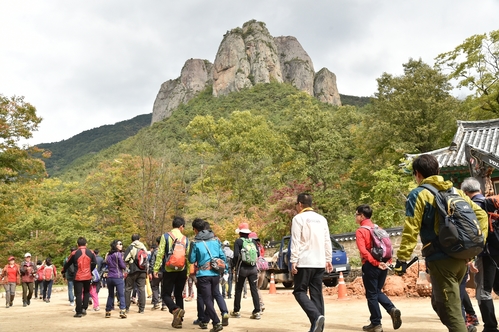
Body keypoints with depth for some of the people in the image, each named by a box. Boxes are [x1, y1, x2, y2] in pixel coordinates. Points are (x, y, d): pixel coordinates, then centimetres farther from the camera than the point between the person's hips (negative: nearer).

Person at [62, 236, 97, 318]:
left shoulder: (74, 253, -7)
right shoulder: (90, 253, 0)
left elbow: (67, 264, 4)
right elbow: (94, 263, 6)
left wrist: (63, 271, 22)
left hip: (78, 277, -2)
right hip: (88, 276, 2)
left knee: (78, 294, 3)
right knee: (86, 292, 20)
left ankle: (79, 312, 2)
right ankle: (84, 308, 10)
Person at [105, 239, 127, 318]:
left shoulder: (108, 255, 11)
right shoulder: (118, 254, -8)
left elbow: (106, 263, 17)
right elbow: (123, 266, -8)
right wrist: (125, 265, 12)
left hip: (109, 277, 6)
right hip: (118, 277, -6)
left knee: (110, 295, 15)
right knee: (121, 295, -5)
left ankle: (108, 312, 17)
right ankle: (122, 310, -15)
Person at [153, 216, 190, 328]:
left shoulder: (166, 236, -3)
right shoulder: (185, 239, 5)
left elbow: (160, 254, -8)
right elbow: (188, 256, 5)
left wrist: (156, 269, -5)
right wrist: (188, 272, 11)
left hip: (169, 271, -3)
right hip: (182, 271, 3)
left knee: (166, 294, 5)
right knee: (178, 294, 14)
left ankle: (176, 310, -21)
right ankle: (178, 320, 13)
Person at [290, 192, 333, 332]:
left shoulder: (298, 218, -5)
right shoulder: (322, 219, 14)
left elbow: (296, 242, -11)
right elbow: (327, 242, 14)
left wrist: (293, 262, -10)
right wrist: (328, 260, 18)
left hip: (304, 262, -6)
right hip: (319, 263, 6)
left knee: (300, 292, 1)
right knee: (317, 294, 9)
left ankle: (316, 316, -19)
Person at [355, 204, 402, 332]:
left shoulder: (360, 231, -8)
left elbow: (363, 251, -19)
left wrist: (376, 263, -19)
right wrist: (387, 261, 4)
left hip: (370, 266, -7)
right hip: (383, 265, 7)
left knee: (371, 295, 3)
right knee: (378, 291, 20)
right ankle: (392, 309, -2)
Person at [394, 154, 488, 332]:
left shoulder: (418, 194, -5)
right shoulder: (456, 191, 15)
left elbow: (411, 229, -14)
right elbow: (481, 215, 14)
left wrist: (402, 258, -12)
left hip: (440, 259, -7)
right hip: (461, 257, 7)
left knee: (451, 311, -4)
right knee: (440, 303, 23)